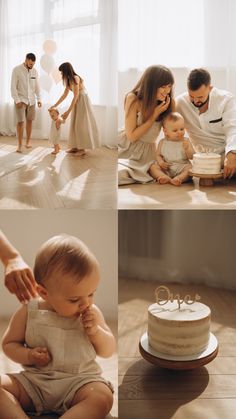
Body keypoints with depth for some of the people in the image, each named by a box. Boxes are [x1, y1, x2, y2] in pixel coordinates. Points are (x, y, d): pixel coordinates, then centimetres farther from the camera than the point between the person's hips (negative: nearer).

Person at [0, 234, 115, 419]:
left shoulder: (92, 313, 2)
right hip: (34, 380, 1)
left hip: (80, 380, 0)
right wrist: (29, 356, -12)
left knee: (103, 397, -32)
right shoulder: (28, 313, -3)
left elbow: (108, 351, 10)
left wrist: (96, 331, -10)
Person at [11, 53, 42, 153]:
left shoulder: (34, 71, 3)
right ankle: (19, 145, 1)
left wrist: (39, 99, 2)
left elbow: (37, 86, 9)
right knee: (20, 122, -6)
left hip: (31, 100, 4)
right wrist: (17, 100, -16)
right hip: (21, 100, -4)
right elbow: (13, 87, -11)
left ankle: (28, 141, 21)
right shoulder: (17, 70, -9)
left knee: (29, 121, 8)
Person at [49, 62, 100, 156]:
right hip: (77, 102, 9)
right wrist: (55, 105, 11)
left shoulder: (75, 78, -20)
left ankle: (82, 148, 1)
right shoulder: (69, 80, 7)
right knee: (74, 124, 9)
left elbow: (75, 96, -23)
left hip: (82, 101, -9)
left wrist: (68, 111, -24)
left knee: (81, 125, -5)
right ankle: (75, 146, 15)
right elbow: (64, 95, 13)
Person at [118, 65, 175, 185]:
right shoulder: (133, 99, -15)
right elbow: (131, 136, -15)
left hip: (148, 153, 5)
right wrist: (155, 115, -18)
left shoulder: (169, 102, -6)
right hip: (127, 151, -4)